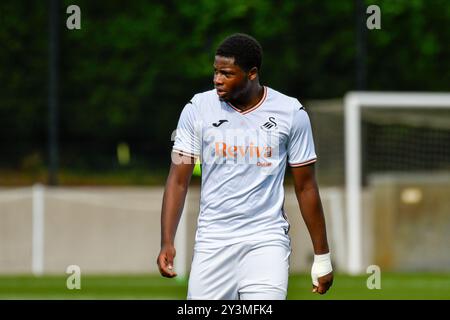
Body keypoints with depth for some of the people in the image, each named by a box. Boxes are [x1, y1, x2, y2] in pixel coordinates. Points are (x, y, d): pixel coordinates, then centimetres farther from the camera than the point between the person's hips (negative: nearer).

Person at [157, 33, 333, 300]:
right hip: (212, 240, 2)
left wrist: (322, 257, 5)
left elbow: (306, 187, 4)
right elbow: (179, 180, 2)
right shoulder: (198, 109, 1)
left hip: (267, 239, -2)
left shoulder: (291, 113, -2)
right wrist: (167, 243, -9)